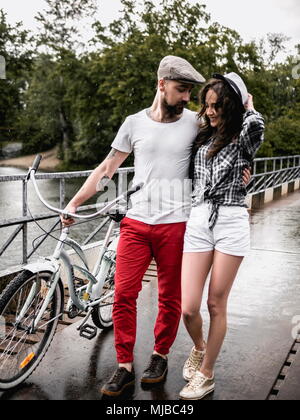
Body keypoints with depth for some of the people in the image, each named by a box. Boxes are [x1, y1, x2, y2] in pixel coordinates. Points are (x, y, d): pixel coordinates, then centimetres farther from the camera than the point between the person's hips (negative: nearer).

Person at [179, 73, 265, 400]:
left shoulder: (243, 139, 4)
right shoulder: (202, 136, 16)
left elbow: (255, 124, -21)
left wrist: (248, 106, -1)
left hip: (231, 222, -3)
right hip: (198, 221, 3)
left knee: (216, 304, 4)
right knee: (188, 309, -1)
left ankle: (205, 375, 22)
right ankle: (199, 347, 33)